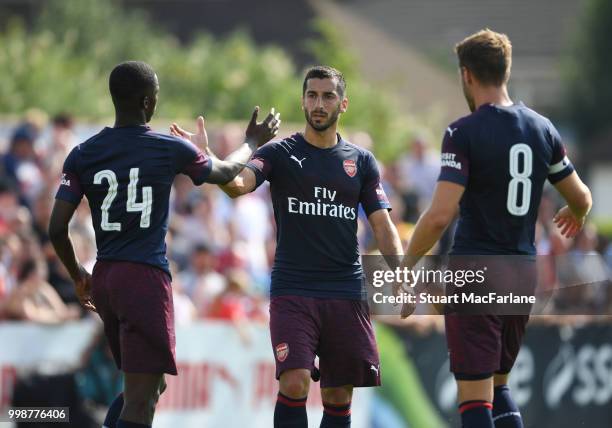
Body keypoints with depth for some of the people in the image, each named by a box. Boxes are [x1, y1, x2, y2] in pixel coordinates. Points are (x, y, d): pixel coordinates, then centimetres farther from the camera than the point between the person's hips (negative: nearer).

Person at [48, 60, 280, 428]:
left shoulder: (82, 155, 4)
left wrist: (79, 276, 18)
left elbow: (57, 229, 1)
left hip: (104, 278, 6)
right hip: (146, 275, -6)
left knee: (143, 386, 22)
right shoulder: (171, 150, -4)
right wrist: (253, 143, 36)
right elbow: (225, 172, 16)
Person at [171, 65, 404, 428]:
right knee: (295, 383, -18)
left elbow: (383, 226, 8)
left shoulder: (361, 161, 10)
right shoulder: (280, 153, 2)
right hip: (292, 291, -3)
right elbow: (238, 184, -16)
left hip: (346, 292, 3)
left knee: (340, 395, 4)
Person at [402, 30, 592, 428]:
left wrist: (405, 266, -8)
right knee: (499, 385, 21)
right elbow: (581, 198, 14)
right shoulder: (542, 128, 4)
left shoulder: (464, 133, -13)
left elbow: (440, 215, -21)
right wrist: (575, 216, 38)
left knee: (475, 395, -4)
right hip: (523, 276, 6)